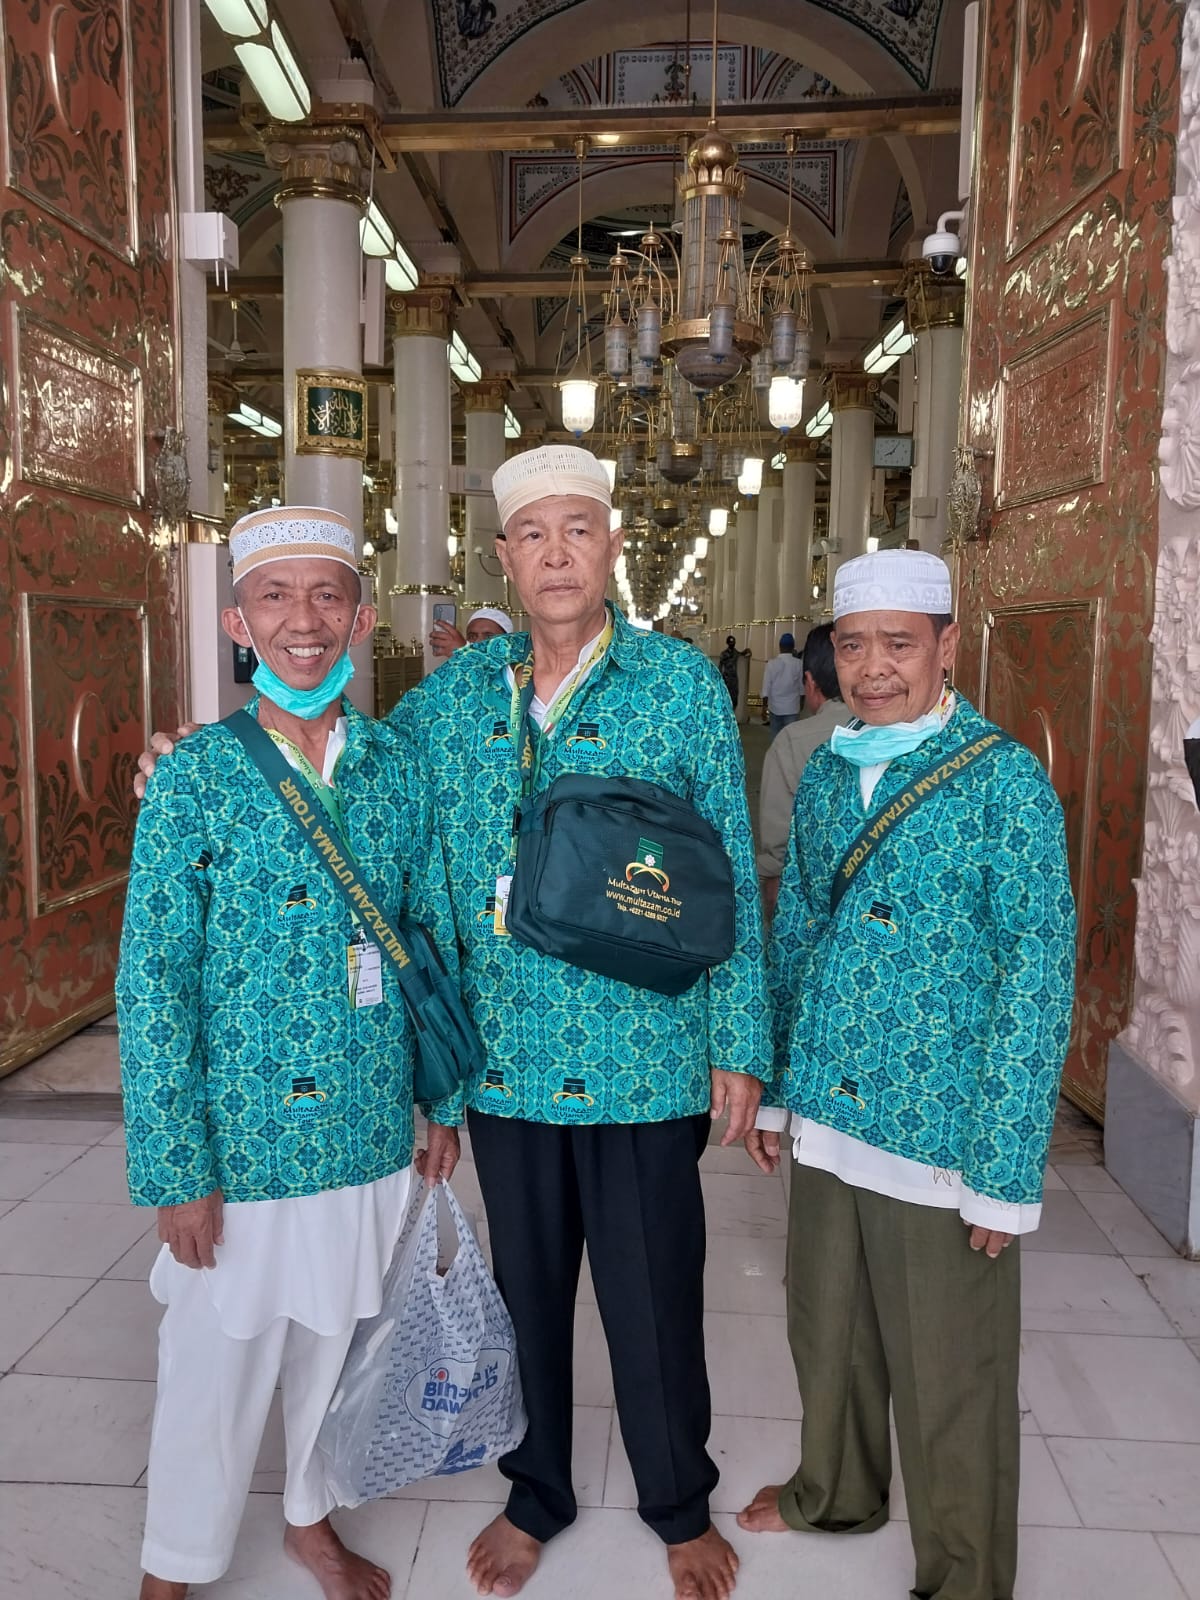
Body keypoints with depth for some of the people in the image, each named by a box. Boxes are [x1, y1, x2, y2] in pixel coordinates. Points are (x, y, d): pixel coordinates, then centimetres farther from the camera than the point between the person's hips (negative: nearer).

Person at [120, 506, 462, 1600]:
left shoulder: (400, 765, -1)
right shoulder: (196, 772, -11)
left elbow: (436, 938, 5)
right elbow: (152, 981, -10)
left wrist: (446, 1101, 7)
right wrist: (175, 1170, -11)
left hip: (372, 1131, 3)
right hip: (241, 1139, -3)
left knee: (336, 1343, 21)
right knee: (216, 1367, 13)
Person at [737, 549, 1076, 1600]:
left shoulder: (1005, 781, -13)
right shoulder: (823, 774, 5)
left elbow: (1039, 976, -13)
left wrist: (1007, 1170, -14)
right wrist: (773, 1086, 13)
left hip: (942, 1134, -5)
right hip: (828, 1116, 6)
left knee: (949, 1378, 11)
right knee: (826, 1328, 23)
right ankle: (836, 1492, 49)